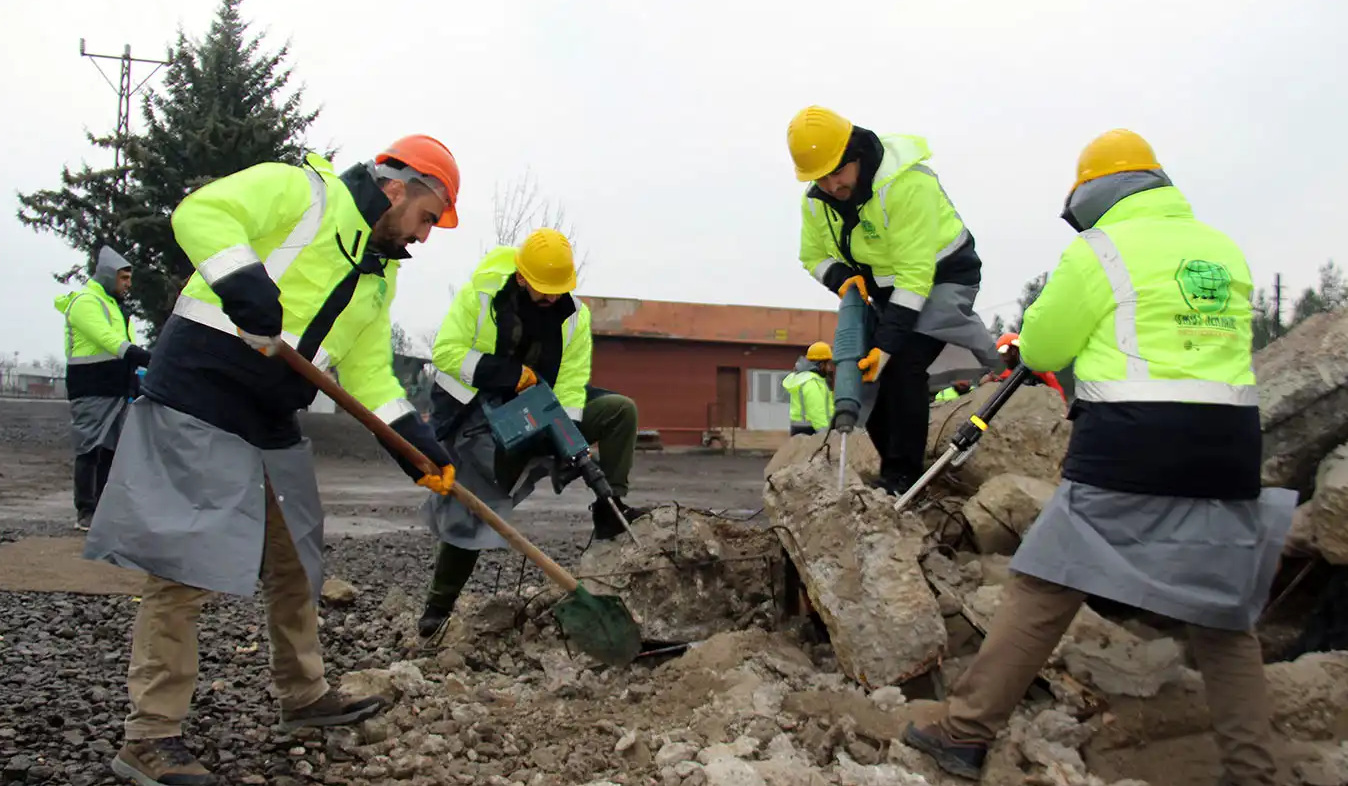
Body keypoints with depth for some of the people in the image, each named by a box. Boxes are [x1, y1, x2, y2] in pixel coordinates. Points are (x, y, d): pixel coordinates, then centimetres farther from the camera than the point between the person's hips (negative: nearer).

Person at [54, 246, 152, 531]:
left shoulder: (111, 303, 20)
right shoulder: (86, 301, -11)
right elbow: (110, 342, -24)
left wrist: (133, 378, 16)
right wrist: (152, 360, -32)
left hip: (115, 390, 9)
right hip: (92, 391, -9)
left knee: (109, 450, 9)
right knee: (90, 450, -8)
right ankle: (85, 513, -4)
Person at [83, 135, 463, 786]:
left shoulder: (381, 275, 16)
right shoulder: (303, 191, -7)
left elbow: (368, 371, 13)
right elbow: (202, 212, -19)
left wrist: (415, 440, 1)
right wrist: (243, 283, -35)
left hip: (273, 425, 9)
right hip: (200, 399, -9)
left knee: (294, 561, 17)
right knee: (184, 567, -8)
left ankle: (303, 696, 33)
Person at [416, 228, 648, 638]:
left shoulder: (575, 315, -10)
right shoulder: (479, 295, -17)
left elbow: (571, 385, -14)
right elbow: (446, 352, -20)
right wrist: (508, 374, -28)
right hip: (476, 414, -3)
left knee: (621, 411, -12)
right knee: (470, 511, -5)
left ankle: (608, 511, -11)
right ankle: (437, 607, 14)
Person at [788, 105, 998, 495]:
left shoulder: (905, 182, -32)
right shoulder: (815, 199, -9)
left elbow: (915, 271, -33)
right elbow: (814, 256, 6)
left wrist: (888, 343, -35)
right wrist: (841, 277, -18)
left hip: (941, 275, -7)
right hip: (886, 288, 7)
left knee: (903, 364, -24)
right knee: (864, 372, -2)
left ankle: (903, 476, -14)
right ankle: (893, 466, 14)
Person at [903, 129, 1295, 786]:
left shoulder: (1099, 250, -2)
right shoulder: (1225, 250, 14)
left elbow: (1040, 349, 4)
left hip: (1128, 449, -5)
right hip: (1229, 449, 5)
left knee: (1041, 594, 1)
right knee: (1225, 622, 17)